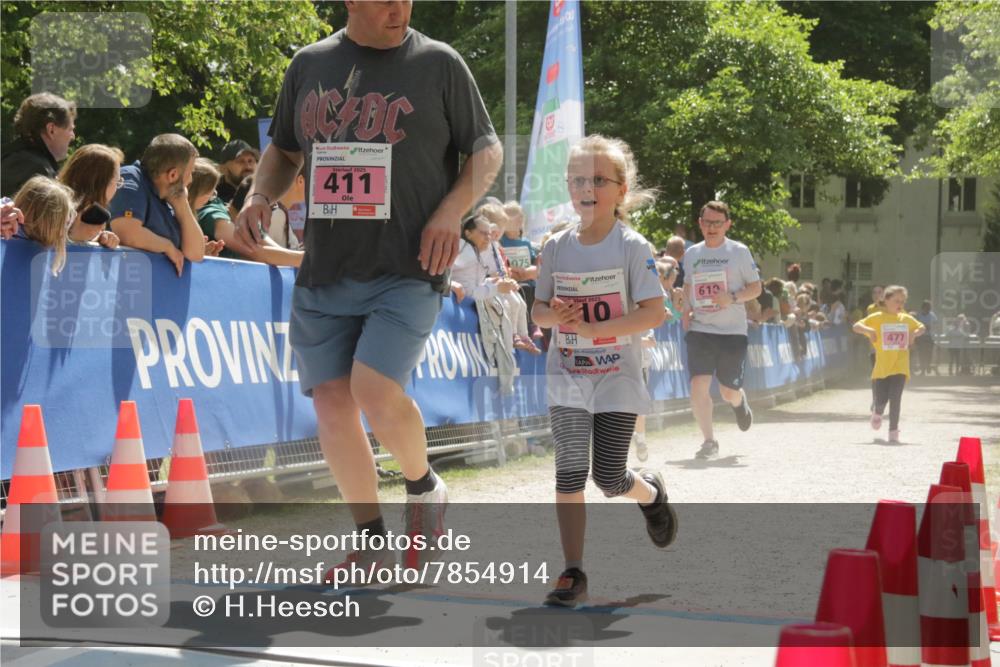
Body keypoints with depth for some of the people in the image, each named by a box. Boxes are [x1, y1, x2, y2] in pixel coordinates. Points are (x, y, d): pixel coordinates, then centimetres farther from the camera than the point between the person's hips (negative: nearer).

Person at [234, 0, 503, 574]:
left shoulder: (438, 63, 0)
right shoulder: (309, 65, 10)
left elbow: (488, 151, 4)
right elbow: (285, 151, 22)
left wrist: (451, 211, -12)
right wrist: (261, 195, 2)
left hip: (408, 270, -4)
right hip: (325, 271, 5)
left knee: (375, 391, -20)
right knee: (332, 403, 2)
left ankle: (424, 487, 11)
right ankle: (374, 545, 17)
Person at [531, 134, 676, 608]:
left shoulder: (632, 247, -9)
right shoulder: (557, 247, 2)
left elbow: (655, 313, -15)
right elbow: (538, 309, 11)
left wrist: (594, 328, -23)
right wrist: (553, 315, -13)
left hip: (617, 377, -3)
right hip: (567, 376, 3)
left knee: (609, 478, -1)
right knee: (570, 471, -7)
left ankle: (651, 492, 35)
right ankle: (573, 573, 0)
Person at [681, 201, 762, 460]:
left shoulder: (739, 252, -2)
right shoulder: (691, 254, 8)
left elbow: (756, 287, 1)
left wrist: (733, 297, -17)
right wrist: (686, 311, 5)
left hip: (732, 331, -2)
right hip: (699, 330, 2)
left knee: (729, 392, 4)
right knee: (698, 385, -15)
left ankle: (740, 403, 43)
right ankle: (709, 441, -2)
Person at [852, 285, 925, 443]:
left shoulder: (907, 319, 9)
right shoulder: (877, 318, -2)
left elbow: (922, 328, 23)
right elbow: (856, 326, -3)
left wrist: (915, 334, 1)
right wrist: (868, 331, -22)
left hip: (900, 366, 1)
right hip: (882, 366, -1)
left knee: (895, 398, -10)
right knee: (881, 399, 0)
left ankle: (893, 430, 1)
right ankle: (877, 412, 37)